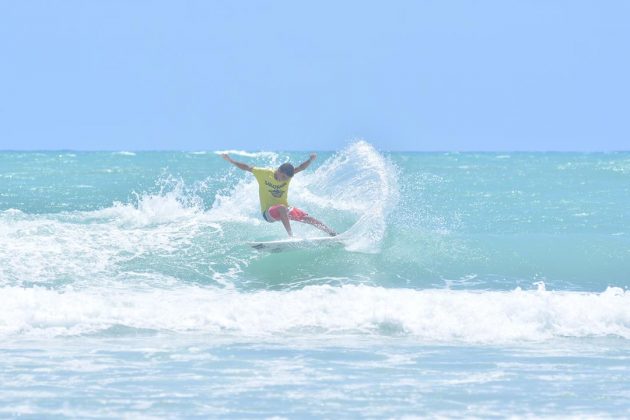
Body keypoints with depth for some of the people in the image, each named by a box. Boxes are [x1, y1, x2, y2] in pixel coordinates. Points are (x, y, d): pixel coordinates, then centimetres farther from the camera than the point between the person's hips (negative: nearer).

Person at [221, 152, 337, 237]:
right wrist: (230, 161, -17)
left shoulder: (287, 175, -5)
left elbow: (300, 168, -15)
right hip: (268, 212, -5)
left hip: (284, 210, 5)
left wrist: (310, 160, -33)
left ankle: (332, 233, 3)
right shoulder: (264, 174, -14)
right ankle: (291, 235, -40)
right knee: (282, 208, -38)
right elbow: (246, 167, -11)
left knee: (307, 217, -6)